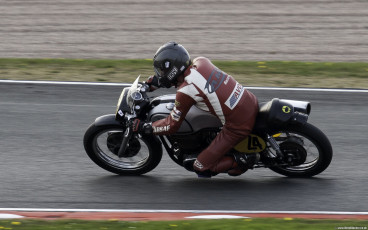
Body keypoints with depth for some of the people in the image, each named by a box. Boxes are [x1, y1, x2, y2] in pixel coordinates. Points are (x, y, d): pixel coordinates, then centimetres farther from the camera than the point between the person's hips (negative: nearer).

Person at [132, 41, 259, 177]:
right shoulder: (201, 62, 2)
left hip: (237, 127, -8)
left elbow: (172, 126, -5)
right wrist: (158, 82, 29)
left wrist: (144, 127, 7)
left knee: (201, 167, 1)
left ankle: (242, 161, -3)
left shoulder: (185, 92, -17)